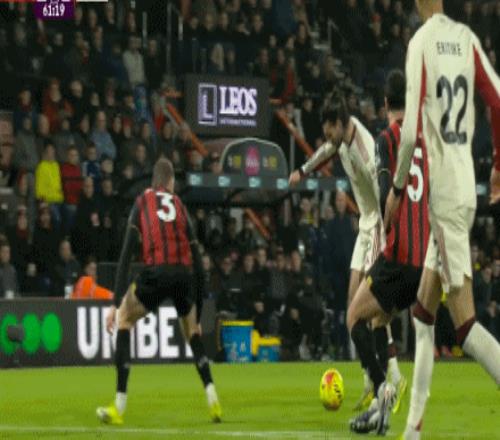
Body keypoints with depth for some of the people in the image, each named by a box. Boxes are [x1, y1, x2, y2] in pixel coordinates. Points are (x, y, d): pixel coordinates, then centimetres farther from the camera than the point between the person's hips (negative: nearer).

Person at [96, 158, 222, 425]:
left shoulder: (142, 203, 18)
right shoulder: (179, 205, 24)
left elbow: (126, 254, 7)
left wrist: (116, 303, 4)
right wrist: (198, 316, 30)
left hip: (157, 271, -3)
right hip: (184, 273, 3)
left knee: (124, 319, 18)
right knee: (191, 328, 29)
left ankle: (119, 407, 8)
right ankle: (212, 398, 13)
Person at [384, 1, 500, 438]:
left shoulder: (421, 43, -10)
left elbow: (411, 131, -15)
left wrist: (396, 188, -2)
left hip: (444, 193, -7)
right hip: (465, 188, 7)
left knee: (465, 323, -9)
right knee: (424, 312, 14)